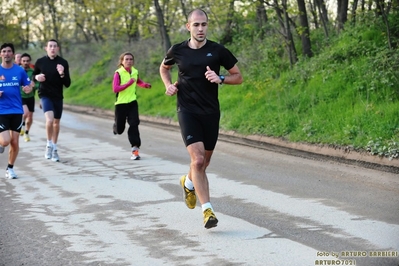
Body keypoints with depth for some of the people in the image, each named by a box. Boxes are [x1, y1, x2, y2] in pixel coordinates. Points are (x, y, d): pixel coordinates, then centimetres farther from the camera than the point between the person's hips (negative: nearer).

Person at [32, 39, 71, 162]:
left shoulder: (63, 63, -5)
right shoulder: (40, 62, -4)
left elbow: (67, 84, -5)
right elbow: (34, 74, 14)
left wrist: (62, 74, -24)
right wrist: (36, 77, -9)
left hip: (58, 96, 2)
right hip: (45, 95, -2)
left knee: (56, 123, 12)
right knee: (50, 119, -23)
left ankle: (54, 148, 29)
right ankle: (49, 144, -3)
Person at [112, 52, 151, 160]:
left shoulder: (135, 72, 4)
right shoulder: (118, 73, -12)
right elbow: (115, 88, -22)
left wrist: (145, 85, 5)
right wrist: (129, 83, -29)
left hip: (132, 102, 3)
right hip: (121, 103, -3)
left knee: (134, 124, -13)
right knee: (119, 129, 7)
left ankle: (135, 148, -10)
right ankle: (116, 126, 46)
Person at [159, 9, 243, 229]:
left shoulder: (217, 51, -2)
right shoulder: (178, 51, 1)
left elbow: (238, 77, 5)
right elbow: (164, 68, 22)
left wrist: (220, 79, -14)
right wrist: (169, 85, 4)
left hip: (211, 112, 2)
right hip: (187, 111, -2)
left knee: (204, 162, 13)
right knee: (198, 159, -18)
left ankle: (188, 182, 48)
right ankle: (207, 210, -15)